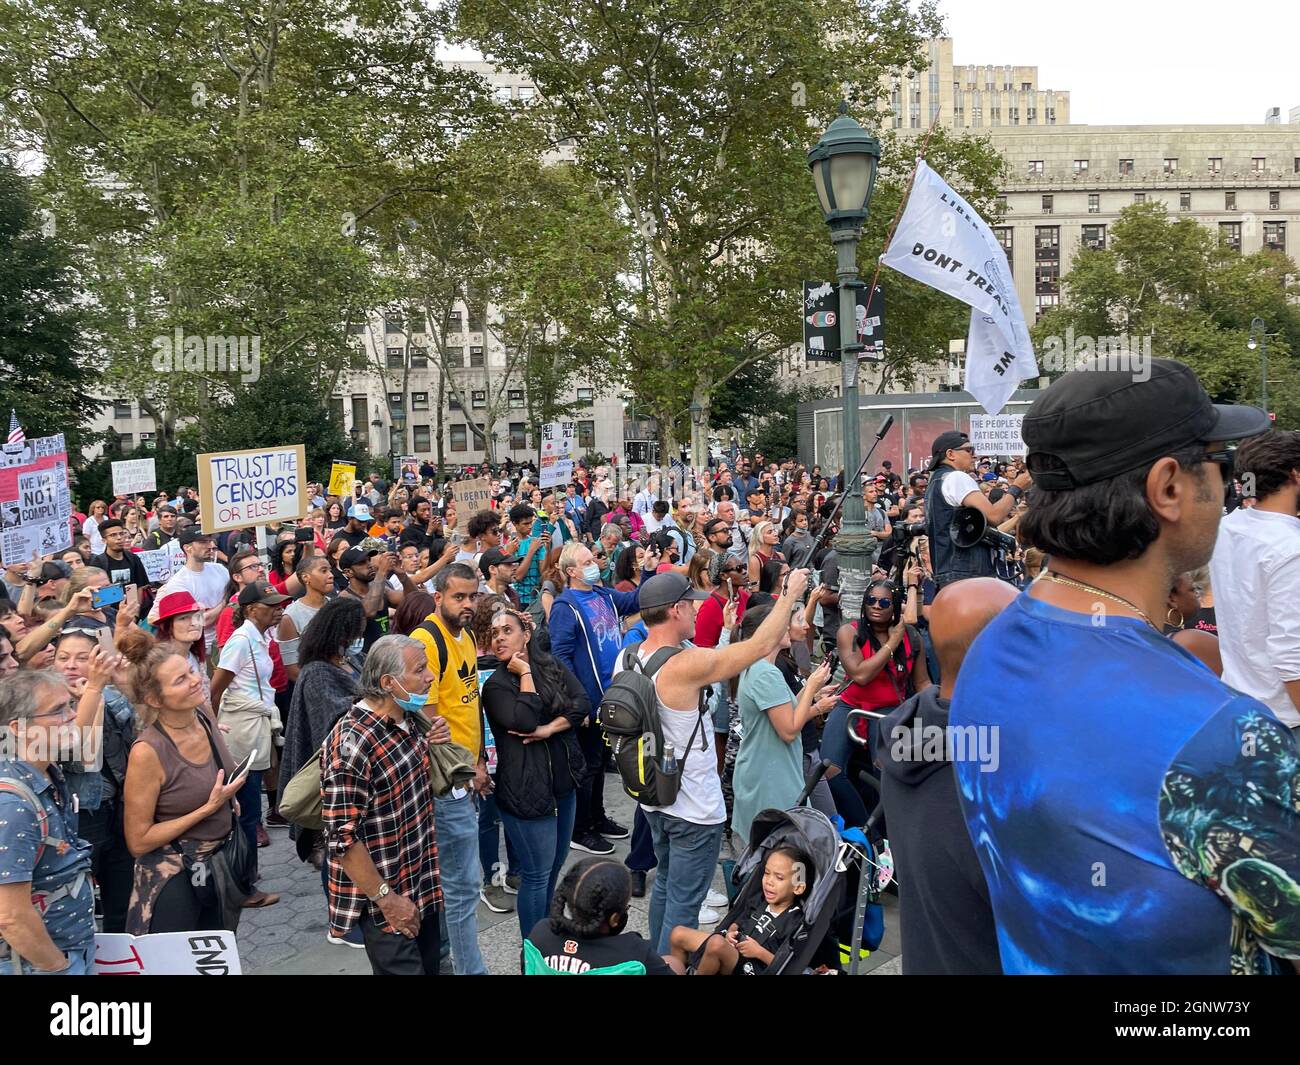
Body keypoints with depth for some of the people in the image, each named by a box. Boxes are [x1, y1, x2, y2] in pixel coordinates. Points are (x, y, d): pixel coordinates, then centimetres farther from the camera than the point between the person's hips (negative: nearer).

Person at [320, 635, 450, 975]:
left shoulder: (407, 721, 2)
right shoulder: (352, 743, -25)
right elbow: (342, 837, -24)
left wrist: (429, 748, -1)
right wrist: (386, 898, -17)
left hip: (423, 886, 8)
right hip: (388, 901, -8)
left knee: (429, 966, 21)